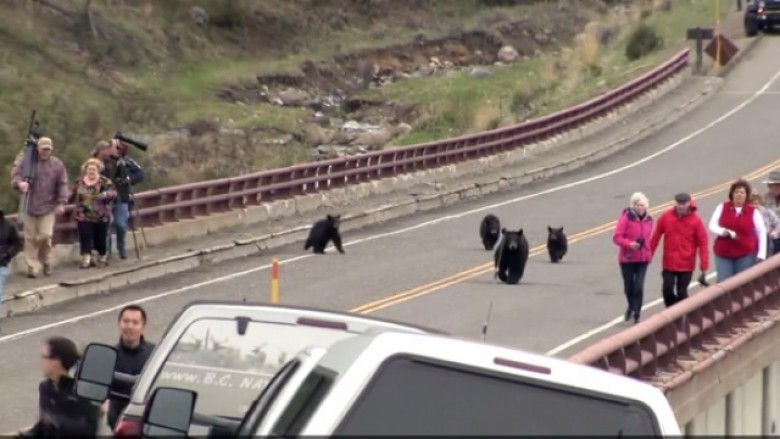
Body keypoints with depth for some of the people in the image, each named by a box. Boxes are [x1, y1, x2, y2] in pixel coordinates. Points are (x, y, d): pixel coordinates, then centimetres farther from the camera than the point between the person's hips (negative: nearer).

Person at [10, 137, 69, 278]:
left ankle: (46, 262, 14)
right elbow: (15, 176, -4)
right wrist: (20, 183, -28)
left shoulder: (57, 164, 4)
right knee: (30, 238, 0)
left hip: (48, 207, 0)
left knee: (45, 236, -10)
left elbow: (62, 185, 4)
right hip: (29, 206, 0)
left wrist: (61, 203, -4)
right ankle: (32, 267, 6)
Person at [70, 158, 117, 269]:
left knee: (100, 238, 7)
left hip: (101, 216, -2)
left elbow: (113, 193, -17)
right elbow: (73, 195, 22)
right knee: (85, 237, -8)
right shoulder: (80, 182, 9)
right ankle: (86, 258, -9)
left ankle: (102, 257, 27)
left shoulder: (104, 182, -5)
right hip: (83, 216, 2)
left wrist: (104, 195, -35)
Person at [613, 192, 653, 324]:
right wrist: (629, 244, -28)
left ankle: (637, 315, -2)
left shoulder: (648, 220, 3)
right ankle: (631, 306, 39)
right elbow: (616, 237, -14)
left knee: (639, 287, -8)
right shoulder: (626, 218, -12)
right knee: (629, 286, 10)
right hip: (627, 258, -2)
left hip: (643, 259, 2)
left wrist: (646, 248, 10)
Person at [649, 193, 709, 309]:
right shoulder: (666, 217, -4)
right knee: (667, 289, 1)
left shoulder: (695, 220, -9)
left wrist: (704, 265, -12)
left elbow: (703, 243, -7)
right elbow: (656, 236, 3)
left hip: (686, 264, -2)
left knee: (681, 292, 2)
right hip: (668, 263, 2)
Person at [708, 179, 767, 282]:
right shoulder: (722, 207, 1)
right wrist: (723, 232, -24)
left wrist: (761, 255, 0)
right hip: (723, 254, 1)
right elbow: (712, 226, -1)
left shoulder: (753, 212, 0)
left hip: (746, 255, 0)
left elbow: (761, 233, 5)